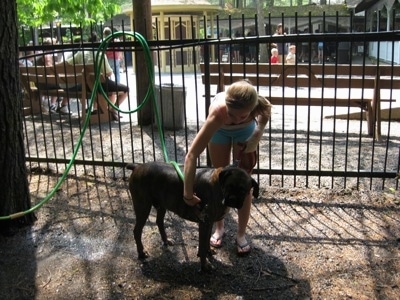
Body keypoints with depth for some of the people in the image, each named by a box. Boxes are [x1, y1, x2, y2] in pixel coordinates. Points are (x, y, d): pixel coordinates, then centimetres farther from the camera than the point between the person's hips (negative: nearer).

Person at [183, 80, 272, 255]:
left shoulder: (263, 107, -41)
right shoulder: (218, 112, -48)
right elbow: (191, 155, -50)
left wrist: (253, 142, -16)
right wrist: (188, 194, -50)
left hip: (246, 129, 1)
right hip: (220, 129, -1)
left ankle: (241, 234, 18)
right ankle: (219, 228, 30)